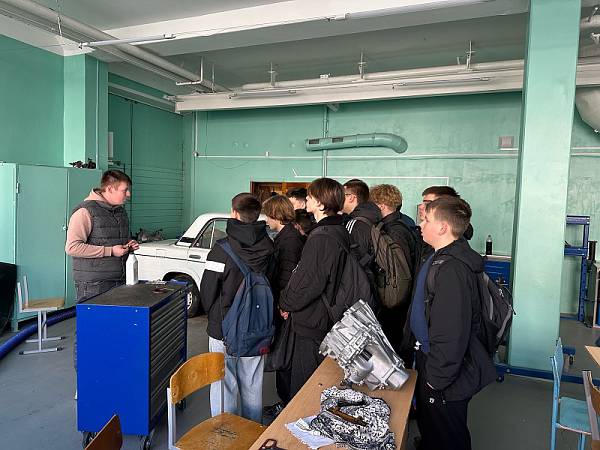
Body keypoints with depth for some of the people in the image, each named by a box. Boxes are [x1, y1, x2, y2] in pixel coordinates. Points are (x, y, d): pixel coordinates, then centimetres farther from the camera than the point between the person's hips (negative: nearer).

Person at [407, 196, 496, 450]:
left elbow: (452, 335, -30)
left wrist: (436, 379, -20)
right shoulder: (439, 258, 5)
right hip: (427, 357, 9)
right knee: (428, 427, 29)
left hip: (445, 378, -9)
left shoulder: (452, 269, -30)